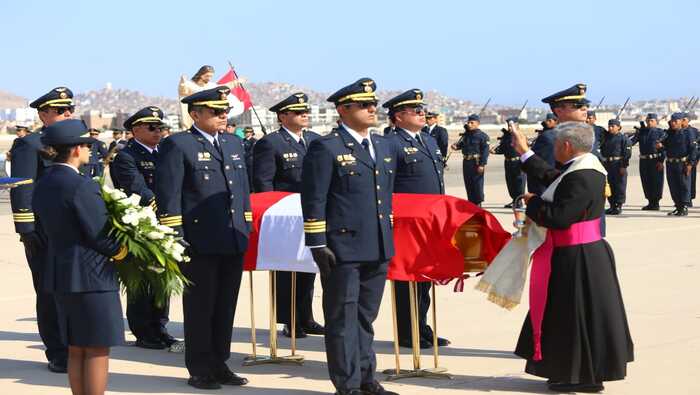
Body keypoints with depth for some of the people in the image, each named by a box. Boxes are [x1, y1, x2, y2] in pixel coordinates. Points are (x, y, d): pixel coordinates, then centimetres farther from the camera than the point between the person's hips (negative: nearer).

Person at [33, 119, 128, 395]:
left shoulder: (42, 185, 7)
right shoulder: (82, 186, -19)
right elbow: (100, 235, -18)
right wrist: (121, 252, 0)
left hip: (59, 274, 9)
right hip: (92, 275, -9)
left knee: (76, 349, 15)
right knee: (97, 349, 0)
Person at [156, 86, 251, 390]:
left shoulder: (234, 144, 16)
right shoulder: (177, 146, -6)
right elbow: (168, 196, -10)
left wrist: (247, 230, 15)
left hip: (234, 242, 6)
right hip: (200, 243, -6)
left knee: (226, 308, 12)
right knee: (200, 308, 3)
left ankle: (219, 365, 22)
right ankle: (200, 371, 11)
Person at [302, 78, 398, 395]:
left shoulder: (383, 146, 15)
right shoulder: (326, 148, -8)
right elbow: (313, 201, -10)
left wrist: (388, 238, 19)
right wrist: (318, 245, -14)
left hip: (378, 249, 7)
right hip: (343, 248, -7)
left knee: (366, 317, 16)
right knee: (343, 318, 0)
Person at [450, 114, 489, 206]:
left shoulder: (482, 136, -6)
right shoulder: (466, 135, 14)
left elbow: (485, 151, -11)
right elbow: (461, 144, 22)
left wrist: (482, 164, -18)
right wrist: (456, 146, -3)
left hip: (476, 163, -7)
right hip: (466, 163, 7)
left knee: (477, 184, -4)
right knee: (468, 184, 10)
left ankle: (478, 204, 1)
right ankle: (471, 203, 18)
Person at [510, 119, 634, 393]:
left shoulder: (580, 178, -23)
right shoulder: (586, 167, 8)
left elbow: (559, 218, -27)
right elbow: (551, 177, 23)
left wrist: (533, 202, -11)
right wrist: (524, 152, 30)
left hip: (576, 258, -10)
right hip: (589, 252, 10)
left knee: (575, 314, 0)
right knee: (585, 313, 16)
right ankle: (588, 372, 25)